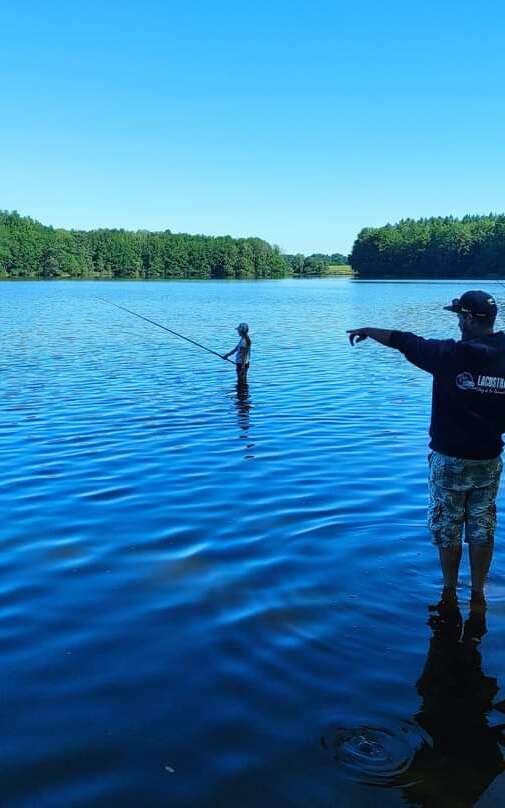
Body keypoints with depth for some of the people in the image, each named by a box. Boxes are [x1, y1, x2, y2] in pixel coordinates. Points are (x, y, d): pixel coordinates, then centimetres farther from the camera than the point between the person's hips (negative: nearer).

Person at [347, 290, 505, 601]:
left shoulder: (451, 354, -15)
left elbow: (404, 341, -4)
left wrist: (367, 331, 10)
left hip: (450, 459, -4)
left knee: (448, 528, 11)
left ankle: (450, 591, 23)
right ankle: (478, 591, 24)